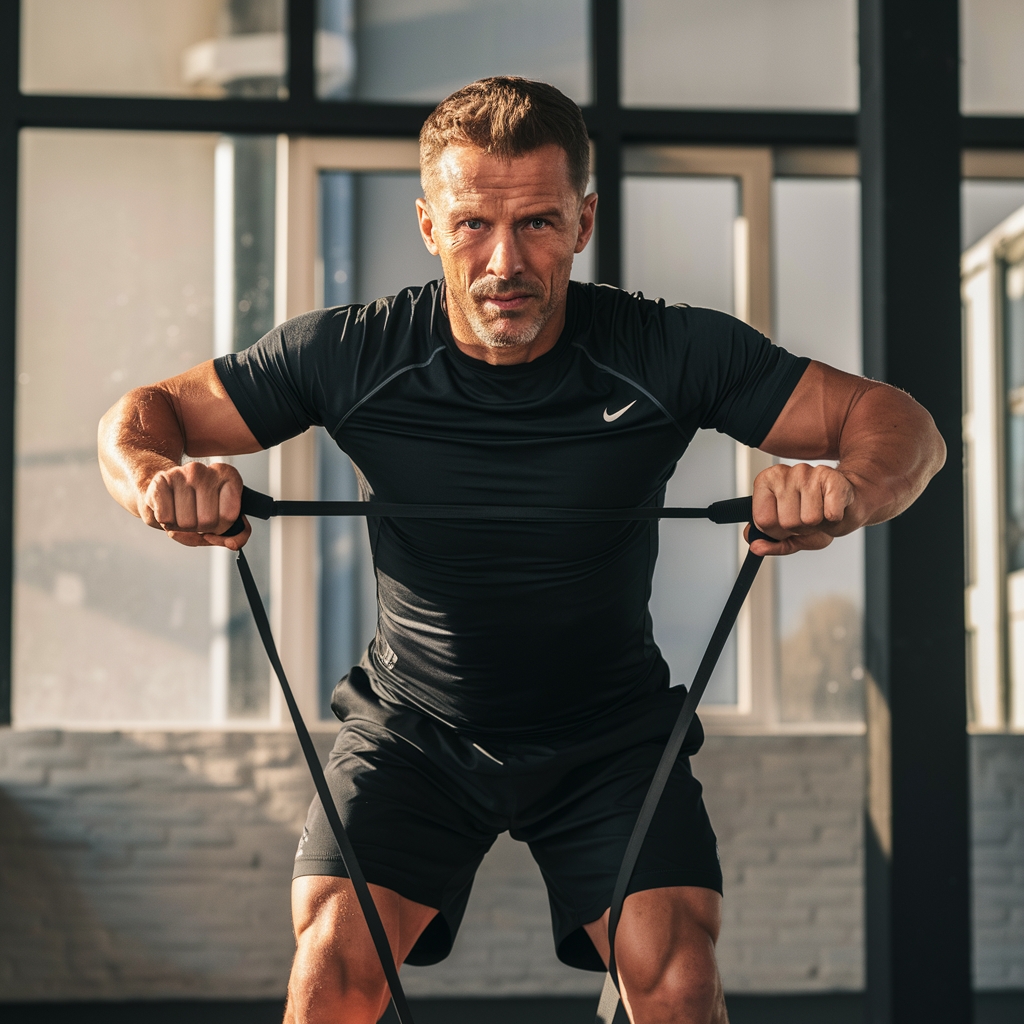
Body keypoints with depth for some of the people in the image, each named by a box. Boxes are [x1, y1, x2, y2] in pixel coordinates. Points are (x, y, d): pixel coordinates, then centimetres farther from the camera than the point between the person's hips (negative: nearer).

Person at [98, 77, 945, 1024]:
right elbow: (142, 413, -7)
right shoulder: (350, 356, -16)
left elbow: (899, 422, -15)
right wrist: (158, 477, -32)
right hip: (413, 727, 0)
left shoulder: (668, 355, -18)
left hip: (611, 740, 0)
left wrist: (850, 492, -39)